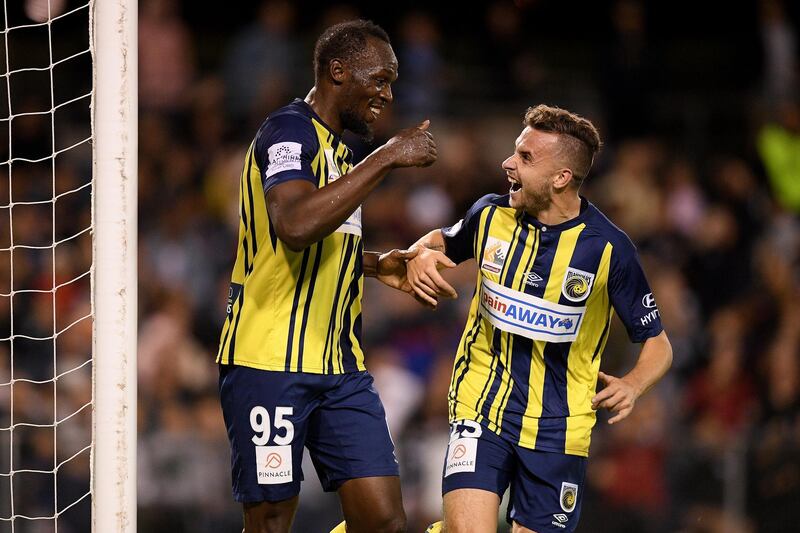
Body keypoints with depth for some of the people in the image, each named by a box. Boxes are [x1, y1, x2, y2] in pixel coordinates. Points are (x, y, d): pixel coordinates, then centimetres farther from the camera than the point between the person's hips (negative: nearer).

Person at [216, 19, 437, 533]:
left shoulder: (338, 146, 18)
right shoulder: (290, 130, -10)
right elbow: (294, 226, -30)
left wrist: (376, 264, 15)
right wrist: (387, 158, -26)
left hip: (339, 366, 9)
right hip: (270, 361, -9)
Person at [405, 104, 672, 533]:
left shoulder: (608, 248, -10)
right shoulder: (490, 215, -2)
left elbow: (657, 344, -1)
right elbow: (444, 240, 22)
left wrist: (632, 385, -22)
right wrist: (419, 255, -2)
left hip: (557, 430, 0)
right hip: (481, 408, 0)